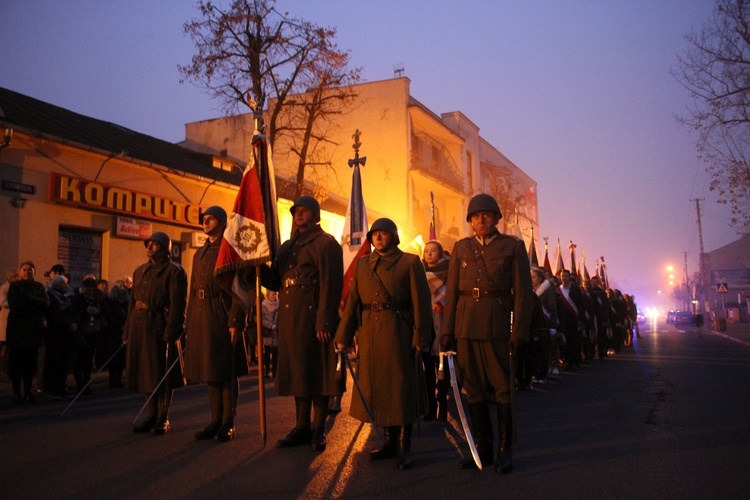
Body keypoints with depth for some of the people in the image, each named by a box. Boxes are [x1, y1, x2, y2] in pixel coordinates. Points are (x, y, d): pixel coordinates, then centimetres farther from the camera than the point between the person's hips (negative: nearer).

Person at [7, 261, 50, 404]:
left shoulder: (39, 287, 12)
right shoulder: (14, 286, 4)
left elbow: (46, 303, -3)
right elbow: (13, 303, -12)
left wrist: (28, 299, -13)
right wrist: (34, 306, -11)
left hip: (34, 328, 3)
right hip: (17, 327, -2)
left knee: (31, 361, 3)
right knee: (16, 361, -1)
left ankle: (28, 391, 11)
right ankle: (16, 392, 7)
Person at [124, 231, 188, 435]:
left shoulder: (174, 271, -6)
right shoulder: (139, 271, 17)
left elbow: (178, 305, -12)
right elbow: (132, 302, 17)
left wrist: (171, 332, -20)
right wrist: (127, 330, 11)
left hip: (159, 328, -7)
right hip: (139, 327, 7)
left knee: (161, 374, 0)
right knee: (145, 372, 12)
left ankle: (163, 419, 11)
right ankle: (152, 416, 24)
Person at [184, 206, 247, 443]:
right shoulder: (199, 254, 21)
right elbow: (193, 291, 20)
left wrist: (236, 322, -18)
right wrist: (190, 324, 15)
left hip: (222, 316, -7)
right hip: (201, 317, 7)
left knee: (226, 372, -2)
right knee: (210, 371, 10)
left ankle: (228, 424, 6)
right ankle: (216, 421, 19)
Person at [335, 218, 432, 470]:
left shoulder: (410, 262, 0)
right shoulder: (362, 264, 13)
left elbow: (421, 302, -5)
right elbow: (352, 302, 9)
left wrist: (420, 336, -11)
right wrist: (343, 336, 4)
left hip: (399, 334, -4)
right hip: (369, 334, 5)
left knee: (402, 389, -1)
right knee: (378, 388, 10)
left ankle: (404, 447, 9)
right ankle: (391, 441, 24)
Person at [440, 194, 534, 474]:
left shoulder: (513, 246, 4)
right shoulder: (461, 248, 12)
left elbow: (523, 292, -1)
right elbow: (451, 291, 10)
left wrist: (519, 331, -9)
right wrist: (447, 331, 4)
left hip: (499, 325, -3)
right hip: (467, 325, 3)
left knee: (503, 388, 2)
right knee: (474, 389, 7)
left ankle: (505, 451, 14)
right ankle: (483, 449, 18)